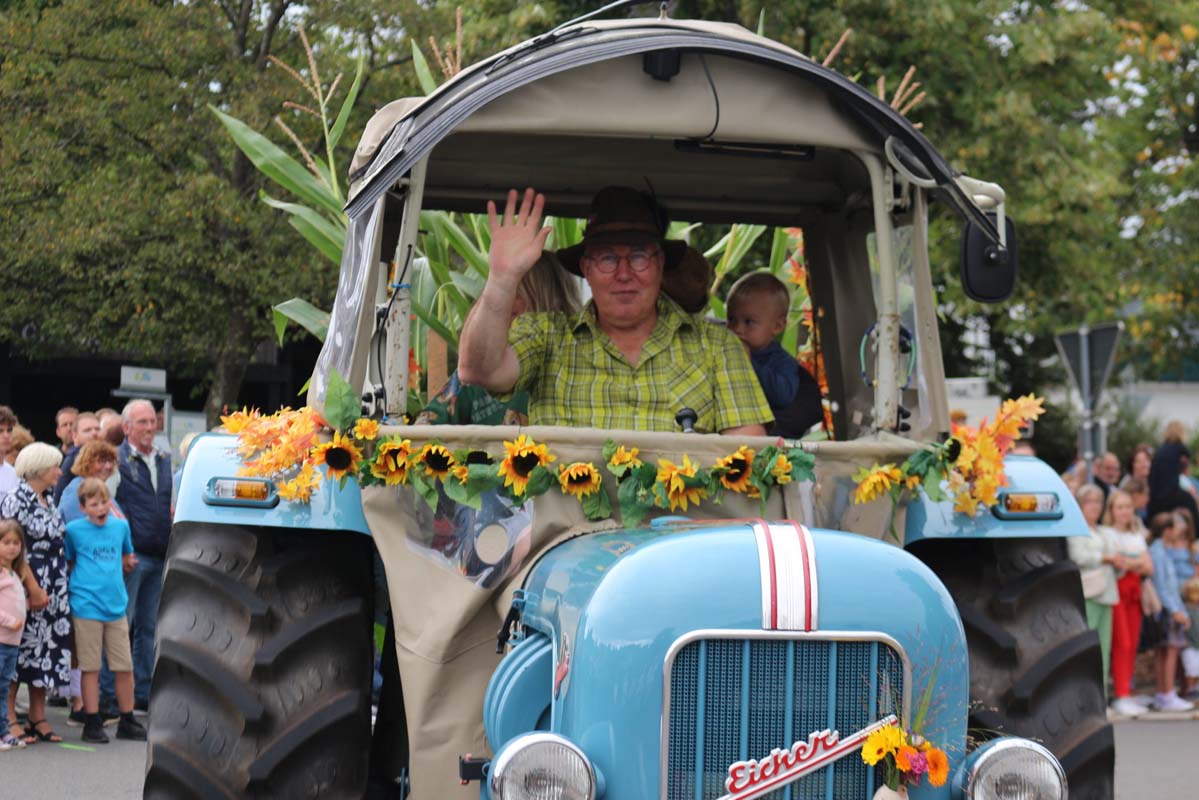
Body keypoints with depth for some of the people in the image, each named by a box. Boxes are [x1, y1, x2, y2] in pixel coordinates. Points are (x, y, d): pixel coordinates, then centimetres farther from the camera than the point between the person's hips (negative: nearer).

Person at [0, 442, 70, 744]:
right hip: (26, 588, -8)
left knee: (47, 649, 9)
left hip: (52, 591, 8)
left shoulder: (47, 500, 13)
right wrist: (33, 589, -18)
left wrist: (58, 585, 13)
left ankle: (39, 719, 15)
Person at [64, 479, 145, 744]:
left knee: (125, 667, 6)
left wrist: (128, 565, 10)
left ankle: (127, 722, 18)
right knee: (91, 668, 1)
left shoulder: (121, 526, 9)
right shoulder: (74, 530, -2)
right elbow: (66, 564, 6)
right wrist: (82, 579, -3)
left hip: (116, 606, 4)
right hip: (86, 607, -4)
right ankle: (92, 724, 9)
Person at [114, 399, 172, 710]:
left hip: (159, 555, 7)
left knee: (148, 626, 11)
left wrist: (171, 548, 9)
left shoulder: (164, 460, 14)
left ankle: (143, 693, 17)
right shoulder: (117, 460, -7)